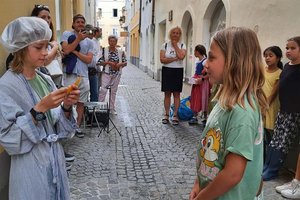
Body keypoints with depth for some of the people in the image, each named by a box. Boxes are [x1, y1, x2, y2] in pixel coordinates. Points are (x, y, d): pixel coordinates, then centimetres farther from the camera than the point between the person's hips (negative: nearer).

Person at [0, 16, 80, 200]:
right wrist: (39, 109, -25)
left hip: (56, 162, 6)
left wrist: (66, 107, -14)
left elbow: (59, 128, 4)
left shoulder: (46, 80, 2)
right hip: (31, 169, -6)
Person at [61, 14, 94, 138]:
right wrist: (78, 39, -9)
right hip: (70, 74, -4)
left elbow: (88, 60, 2)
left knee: (81, 103, 9)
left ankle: (77, 126, 20)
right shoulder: (67, 34, 4)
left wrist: (75, 51, -9)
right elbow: (66, 50, -12)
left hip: (84, 76, 4)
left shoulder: (89, 42, 14)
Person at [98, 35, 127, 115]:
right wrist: (108, 62, -16)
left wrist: (120, 64, -11)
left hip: (117, 74, 2)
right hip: (106, 73, -2)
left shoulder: (120, 52, 6)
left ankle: (112, 109, 19)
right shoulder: (104, 50, 0)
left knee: (114, 91, 9)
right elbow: (100, 61, -3)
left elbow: (125, 62, 10)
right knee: (103, 89, -12)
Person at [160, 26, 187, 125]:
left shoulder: (182, 45, 2)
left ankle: (175, 115, 11)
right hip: (167, 71, 0)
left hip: (178, 71, 0)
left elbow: (181, 56, -18)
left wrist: (175, 45, -8)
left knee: (176, 94, 3)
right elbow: (162, 59, -9)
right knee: (167, 94, 5)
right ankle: (166, 115, 15)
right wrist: (174, 59, -14)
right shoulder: (165, 45, 2)